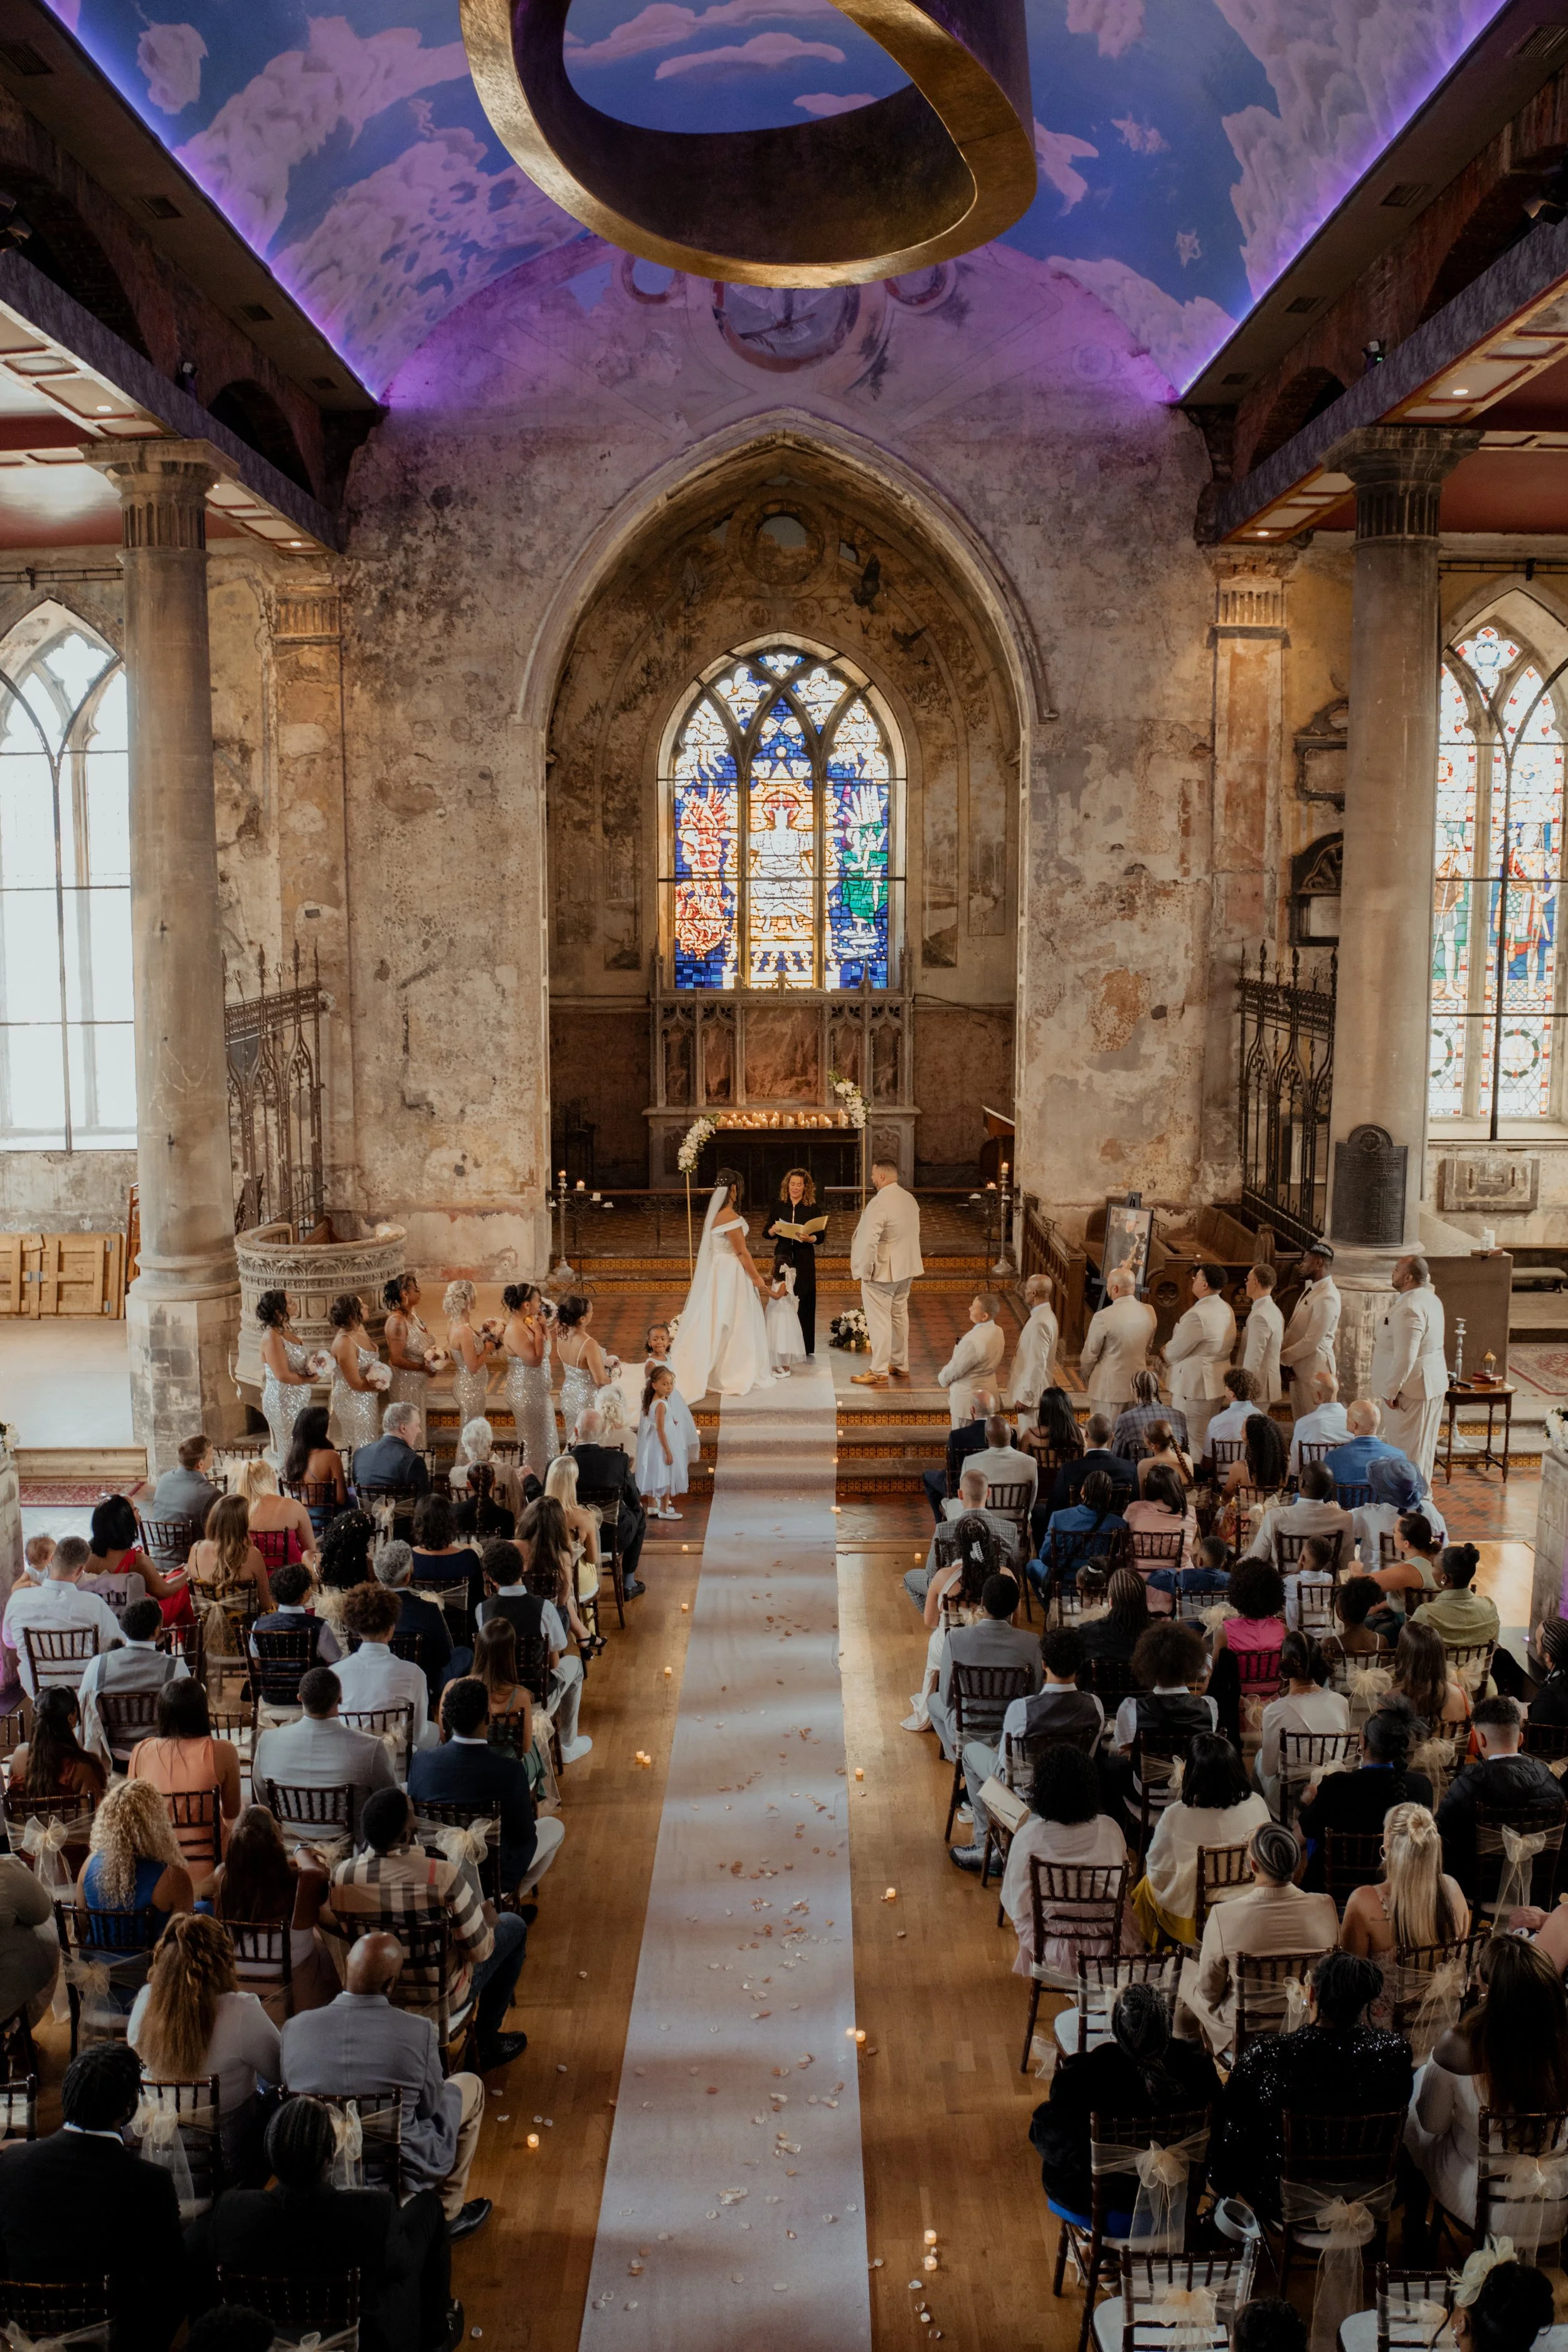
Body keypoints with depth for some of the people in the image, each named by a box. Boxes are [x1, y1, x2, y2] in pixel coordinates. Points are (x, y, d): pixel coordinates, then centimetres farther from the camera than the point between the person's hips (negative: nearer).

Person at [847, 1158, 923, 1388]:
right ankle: (901, 1365, 28)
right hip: (905, 1270, 9)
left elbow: (869, 1241, -26)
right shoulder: (910, 1199, 6)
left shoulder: (878, 1203, -23)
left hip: (881, 1272, -9)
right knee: (899, 1317, 19)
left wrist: (863, 1271, -16)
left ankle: (879, 1372, 2)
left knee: (880, 1321, -2)